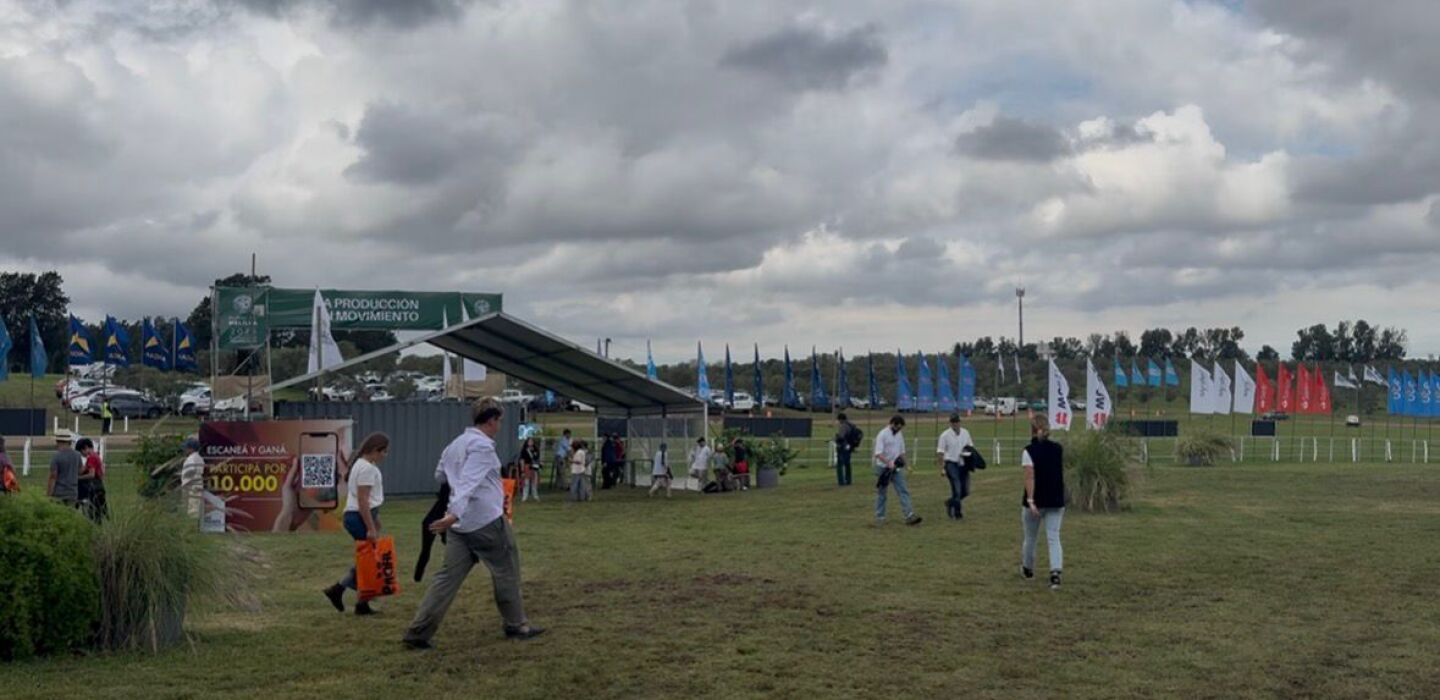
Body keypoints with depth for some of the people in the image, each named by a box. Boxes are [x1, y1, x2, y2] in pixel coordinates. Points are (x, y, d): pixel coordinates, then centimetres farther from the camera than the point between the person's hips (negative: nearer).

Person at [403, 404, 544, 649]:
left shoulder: (454, 445, 14)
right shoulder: (482, 445, -13)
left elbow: (440, 475, 26)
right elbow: (470, 482, -25)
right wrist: (455, 513, -36)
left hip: (460, 525, 8)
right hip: (487, 521, -8)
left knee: (448, 576, 5)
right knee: (506, 572, 10)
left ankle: (418, 632, -2)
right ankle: (517, 625, 21)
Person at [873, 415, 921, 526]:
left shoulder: (899, 435, 10)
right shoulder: (882, 435, -13)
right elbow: (878, 453, -22)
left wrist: (902, 463, 10)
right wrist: (889, 463, -33)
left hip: (896, 469, 6)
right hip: (883, 468, -6)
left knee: (903, 491, -5)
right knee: (881, 493, 5)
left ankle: (909, 516, -11)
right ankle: (879, 517, 15)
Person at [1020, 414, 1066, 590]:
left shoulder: (1029, 451, -11)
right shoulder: (1058, 449, 3)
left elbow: (1030, 477, -20)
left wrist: (1030, 501, -24)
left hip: (1036, 501, -3)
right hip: (1056, 501, 3)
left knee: (1029, 537, 17)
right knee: (1053, 538, -1)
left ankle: (1028, 569, 36)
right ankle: (1055, 573, -20)